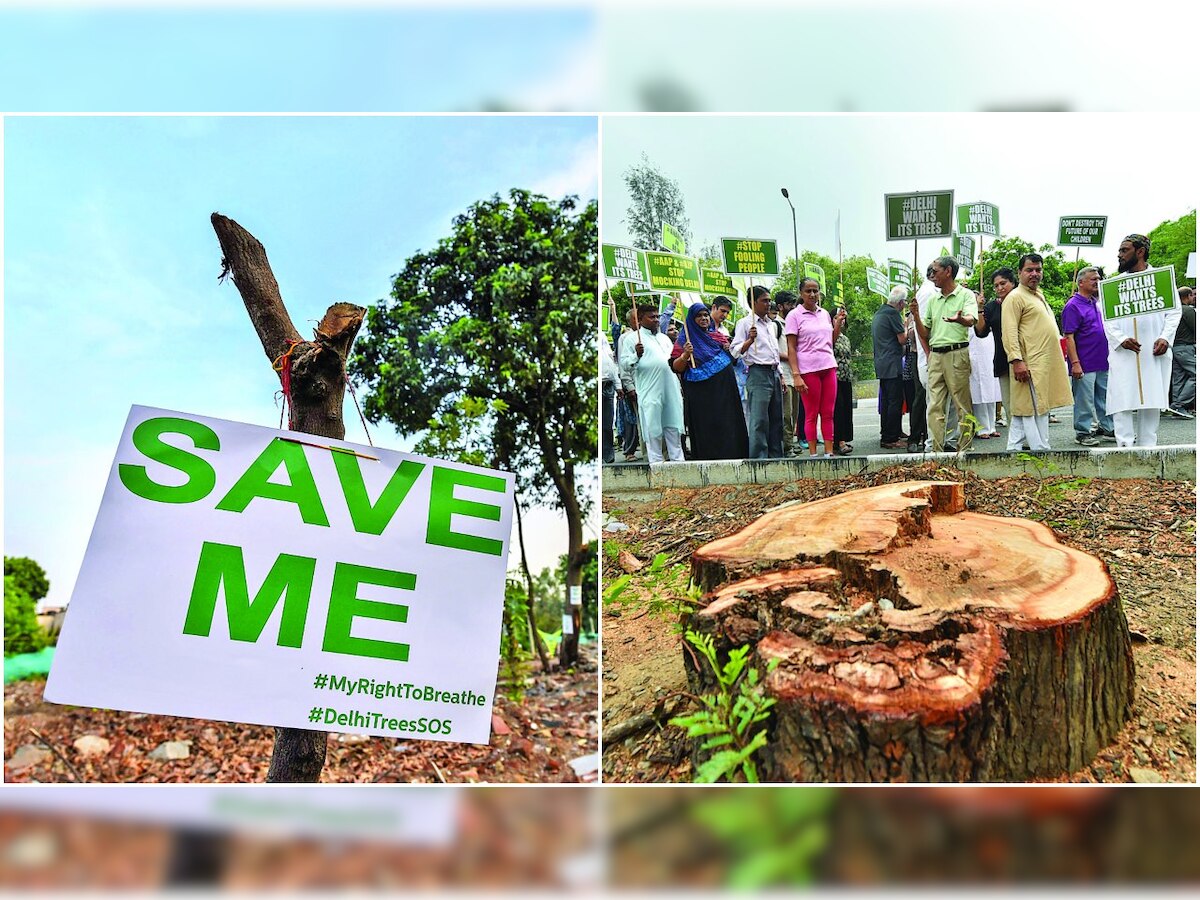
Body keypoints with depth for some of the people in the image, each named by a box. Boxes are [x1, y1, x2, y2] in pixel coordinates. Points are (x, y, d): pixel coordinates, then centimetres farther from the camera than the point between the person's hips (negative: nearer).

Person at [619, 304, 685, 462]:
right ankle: (656, 461, 2)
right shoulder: (633, 338, 1)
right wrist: (636, 355, -24)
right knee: (653, 428, -4)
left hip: (671, 389, 6)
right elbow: (624, 362, -5)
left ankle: (677, 459, 16)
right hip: (650, 392, -6)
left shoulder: (664, 338, 21)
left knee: (673, 426, 9)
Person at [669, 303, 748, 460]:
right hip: (701, 394, -5)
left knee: (728, 426, 5)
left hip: (724, 390, 5)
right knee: (706, 429, -5)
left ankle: (732, 456, 12)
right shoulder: (685, 340, 2)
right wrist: (685, 355, -24)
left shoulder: (718, 336, 16)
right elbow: (676, 367, -6)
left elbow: (732, 358, 29)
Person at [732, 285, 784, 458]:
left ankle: (776, 456, 15)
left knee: (776, 418, 8)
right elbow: (735, 351, -10)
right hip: (758, 374, -8)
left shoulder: (771, 324, 21)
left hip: (774, 373, 8)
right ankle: (758, 458, -9)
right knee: (759, 420, -11)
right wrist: (750, 340, -25)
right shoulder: (744, 323, -2)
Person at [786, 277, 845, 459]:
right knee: (811, 415, 0)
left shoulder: (824, 313, 15)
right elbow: (791, 348, -6)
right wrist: (796, 375, -14)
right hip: (808, 369, -5)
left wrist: (839, 322, 9)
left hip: (829, 367, 5)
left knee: (828, 414, 4)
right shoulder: (795, 315, -1)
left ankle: (829, 453, 8)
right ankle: (813, 455, 6)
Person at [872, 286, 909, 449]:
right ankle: (890, 439, -8)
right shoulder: (893, 313, -12)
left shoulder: (878, 312, 16)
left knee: (886, 400, 14)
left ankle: (886, 435, 19)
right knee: (895, 401, -7)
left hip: (881, 364, 10)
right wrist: (906, 329, 7)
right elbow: (902, 339, -11)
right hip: (892, 364, -10)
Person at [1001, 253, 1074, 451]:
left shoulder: (1039, 294, 22)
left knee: (1021, 410, 9)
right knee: (1036, 408, -7)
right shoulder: (1015, 297, -7)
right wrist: (1016, 360, -24)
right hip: (1030, 365, -9)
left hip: (1046, 364, 9)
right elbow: (1010, 332, -16)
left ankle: (1013, 449, 12)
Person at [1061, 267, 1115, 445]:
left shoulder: (1097, 302, 14)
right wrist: (1075, 363, -21)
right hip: (1085, 364, -8)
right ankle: (1083, 432, 6)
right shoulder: (1073, 306, -10)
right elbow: (1069, 337, -15)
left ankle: (1107, 427, 22)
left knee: (1105, 398, 13)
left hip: (1103, 362, 8)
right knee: (1084, 400, -2)